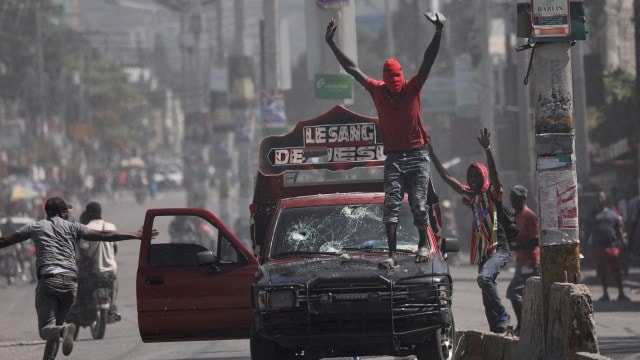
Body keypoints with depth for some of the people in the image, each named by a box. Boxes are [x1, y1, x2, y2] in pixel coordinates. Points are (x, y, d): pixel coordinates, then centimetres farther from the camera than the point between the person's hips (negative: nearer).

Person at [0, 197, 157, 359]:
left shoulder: (35, 227, 14)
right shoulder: (72, 227, 14)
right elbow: (104, 236, 10)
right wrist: (135, 235, 14)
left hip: (48, 280, -2)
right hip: (70, 283, 2)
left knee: (46, 329, -7)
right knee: (56, 324, 18)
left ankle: (64, 330, -39)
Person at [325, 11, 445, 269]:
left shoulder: (412, 88, -2)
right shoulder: (377, 90, 3)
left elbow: (428, 61, -11)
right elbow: (351, 68, 5)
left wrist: (438, 32, -23)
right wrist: (331, 44, 4)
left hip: (417, 157, -1)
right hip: (393, 158, 1)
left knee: (418, 204, -2)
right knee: (391, 204, -9)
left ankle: (423, 245, 18)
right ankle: (392, 254, -14)